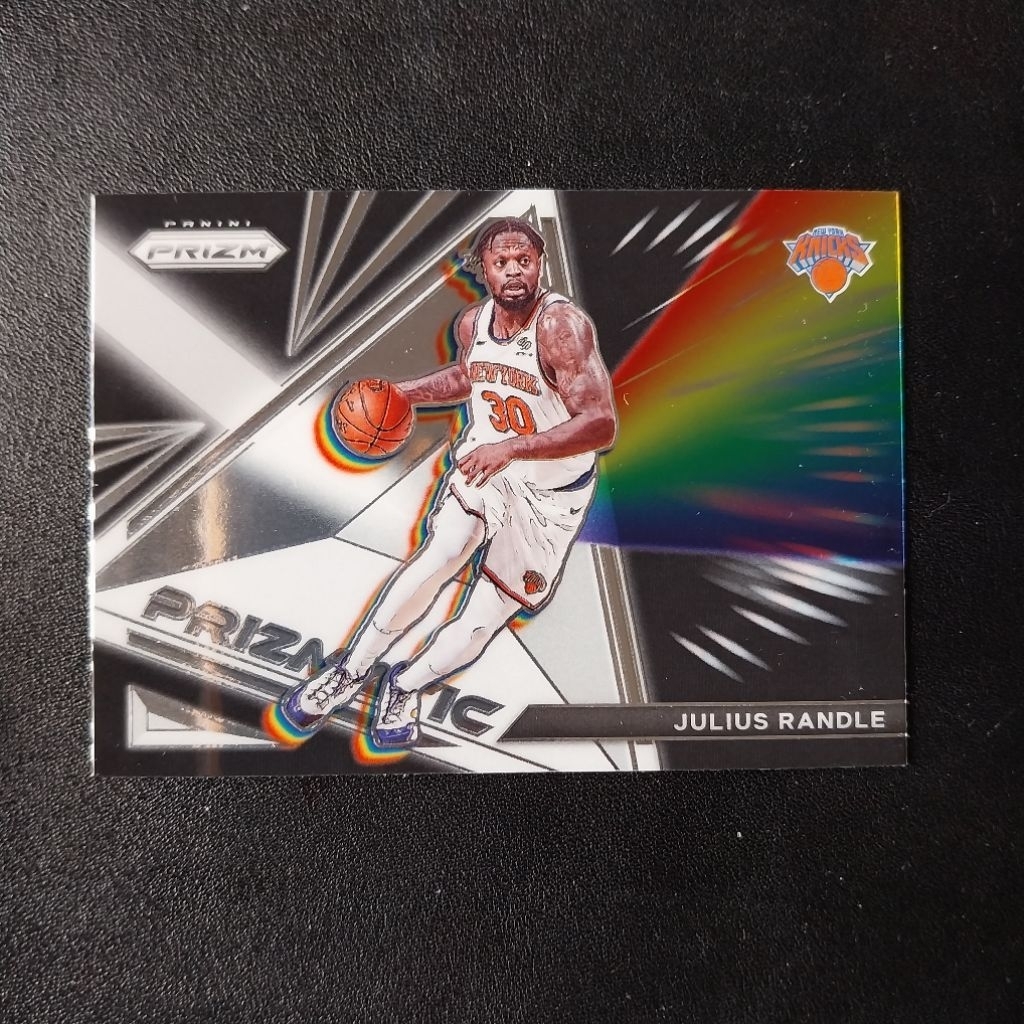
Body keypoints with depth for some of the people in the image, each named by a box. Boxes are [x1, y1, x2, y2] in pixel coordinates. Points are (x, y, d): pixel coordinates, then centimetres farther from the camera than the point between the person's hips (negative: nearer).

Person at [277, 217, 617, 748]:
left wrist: (512, 447, -39)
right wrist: (401, 392, 9)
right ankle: (350, 671, 1)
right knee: (440, 553, -21)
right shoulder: (471, 323, -4)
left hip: (550, 492, -3)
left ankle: (403, 688, 27)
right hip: (483, 461, 4)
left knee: (485, 619, 0)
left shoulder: (562, 325, -24)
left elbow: (601, 424, -32)